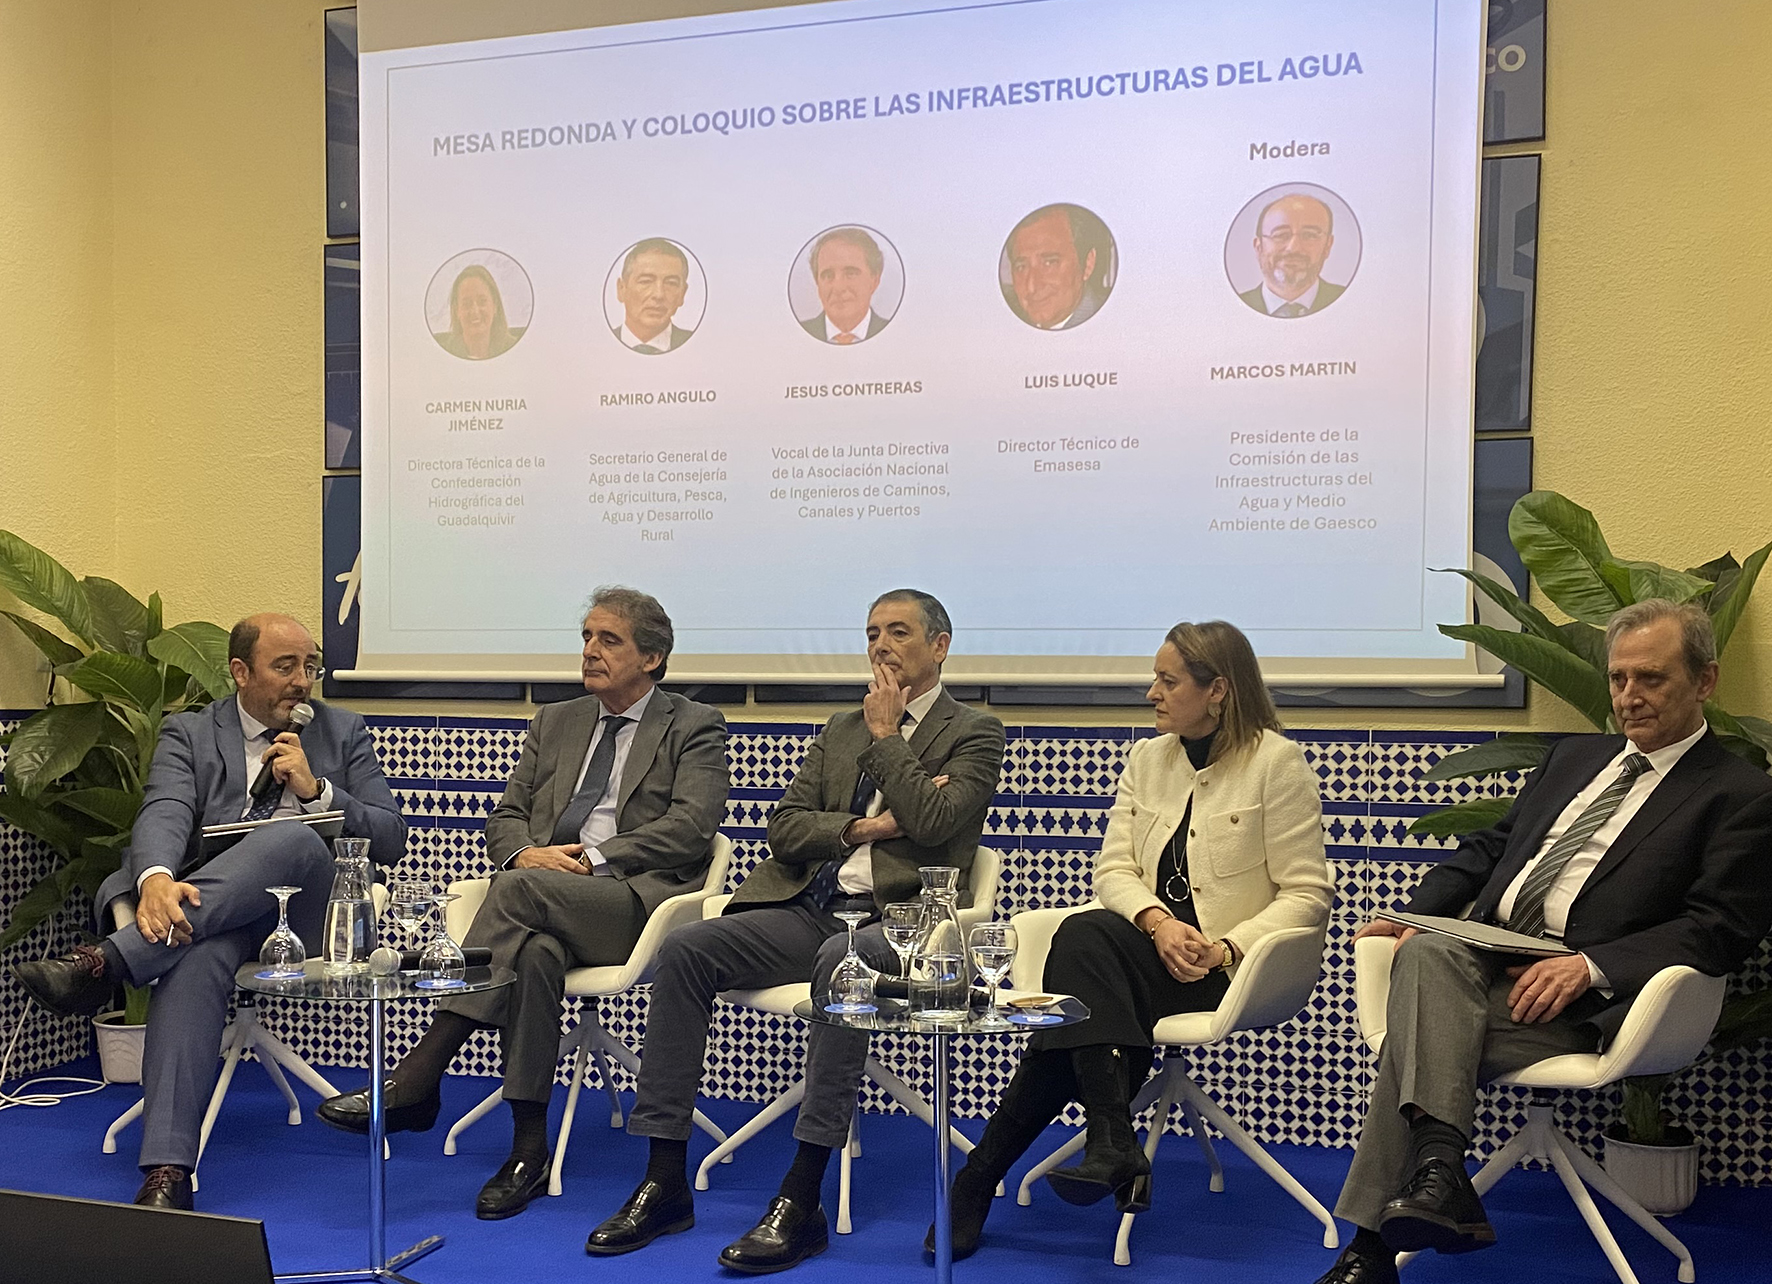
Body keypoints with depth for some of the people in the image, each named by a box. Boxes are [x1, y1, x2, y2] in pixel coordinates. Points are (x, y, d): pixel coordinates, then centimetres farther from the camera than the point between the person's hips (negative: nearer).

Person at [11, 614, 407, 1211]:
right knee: (195, 958, -38)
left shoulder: (344, 732, 18)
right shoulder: (188, 734, 15)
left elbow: (390, 840, 10)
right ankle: (167, 1171, -43)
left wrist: (315, 788, -5)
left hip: (305, 911, 1)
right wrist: (156, 878, -29)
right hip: (211, 911, 0)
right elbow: (164, 814, -6)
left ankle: (106, 961, -39)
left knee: (294, 837, -36)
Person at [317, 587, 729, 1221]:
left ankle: (415, 1078, -32)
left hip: (640, 901, -4)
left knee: (521, 888, -33)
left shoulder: (694, 727, 9)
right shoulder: (555, 722, 25)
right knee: (536, 951, -35)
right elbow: (505, 817, 20)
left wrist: (594, 858, -15)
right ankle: (528, 1150, -32)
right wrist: (524, 851, -5)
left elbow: (692, 826, -6)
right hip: (546, 903, 4)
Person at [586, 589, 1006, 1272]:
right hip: (807, 907, 6)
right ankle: (665, 1182, -14)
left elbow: (933, 822, -12)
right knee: (683, 949, -18)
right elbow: (782, 828, 13)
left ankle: (802, 1200, -34)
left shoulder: (973, 732, 6)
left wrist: (885, 735, -3)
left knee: (842, 962, -39)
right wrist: (860, 828, -4)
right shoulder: (841, 729, 23)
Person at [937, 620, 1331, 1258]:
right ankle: (1114, 1149, -30)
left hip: (1224, 965, -5)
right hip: (1151, 948, 5)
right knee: (1083, 936, -30)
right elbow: (1113, 869, 7)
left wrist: (1226, 949, -18)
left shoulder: (1277, 762, -3)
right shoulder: (1147, 758, 13)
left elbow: (1306, 893, -5)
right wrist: (1157, 923, -14)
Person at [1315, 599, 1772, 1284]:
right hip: (1484, 952, 5)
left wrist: (1589, 967, -20)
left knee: (1418, 1037, -28)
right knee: (1425, 955, -30)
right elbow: (1490, 845, 25)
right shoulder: (1574, 757, 24)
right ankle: (1438, 1179, -35)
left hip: (1582, 993, -5)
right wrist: (1413, 914, 6)